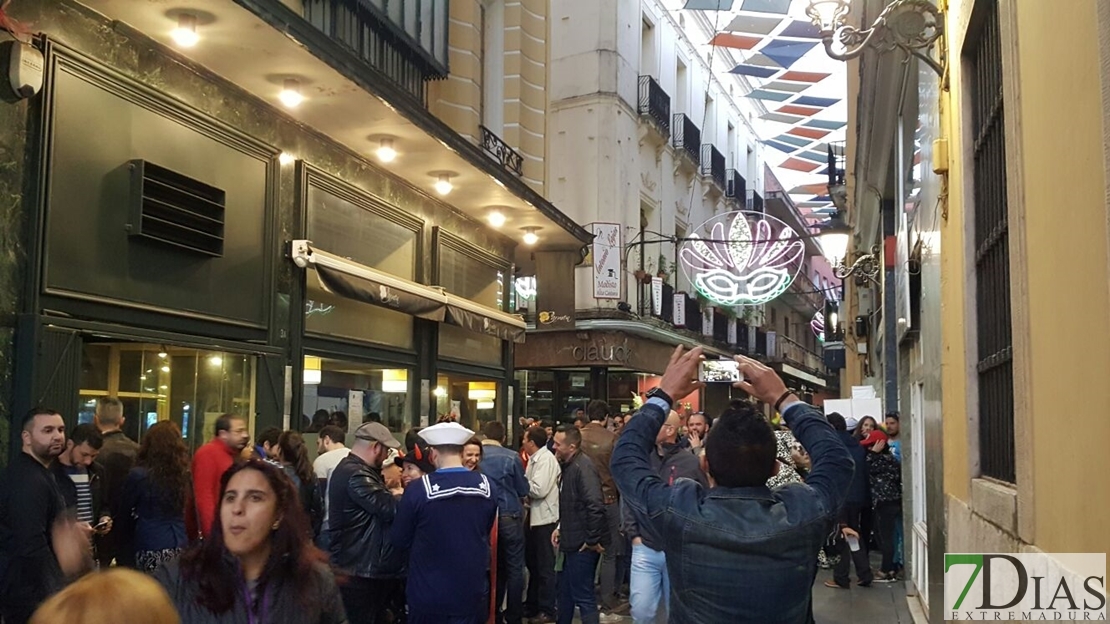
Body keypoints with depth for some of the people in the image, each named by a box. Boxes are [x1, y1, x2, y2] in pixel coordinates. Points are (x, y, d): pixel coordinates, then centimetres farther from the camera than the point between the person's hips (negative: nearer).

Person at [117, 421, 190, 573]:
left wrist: (131, 539, 23)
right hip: (180, 547, 4)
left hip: (151, 550, -4)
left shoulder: (139, 475, -5)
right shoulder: (184, 474, 2)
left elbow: (123, 514, 8)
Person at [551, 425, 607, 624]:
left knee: (583, 596, -2)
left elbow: (595, 506, -29)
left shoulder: (583, 467, -22)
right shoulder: (568, 466, 10)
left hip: (583, 544, -10)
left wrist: (593, 540, -23)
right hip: (572, 541, 10)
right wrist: (561, 527, 13)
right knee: (565, 591, 21)